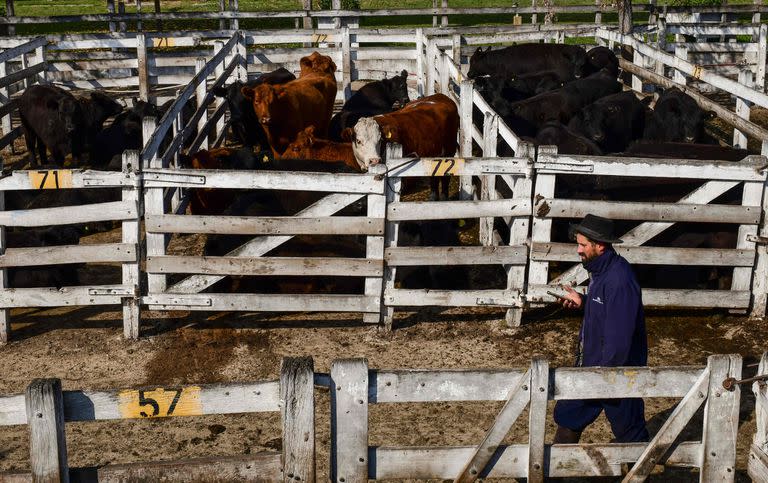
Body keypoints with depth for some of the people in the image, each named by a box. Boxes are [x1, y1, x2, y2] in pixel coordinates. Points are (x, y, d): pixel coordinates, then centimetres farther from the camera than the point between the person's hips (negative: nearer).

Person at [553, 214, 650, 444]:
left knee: (628, 430, 8)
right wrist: (583, 301, 4)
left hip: (616, 369, -10)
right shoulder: (600, 270, 4)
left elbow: (619, 337, -28)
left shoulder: (619, 280, -27)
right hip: (591, 364, 10)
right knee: (568, 415, 19)